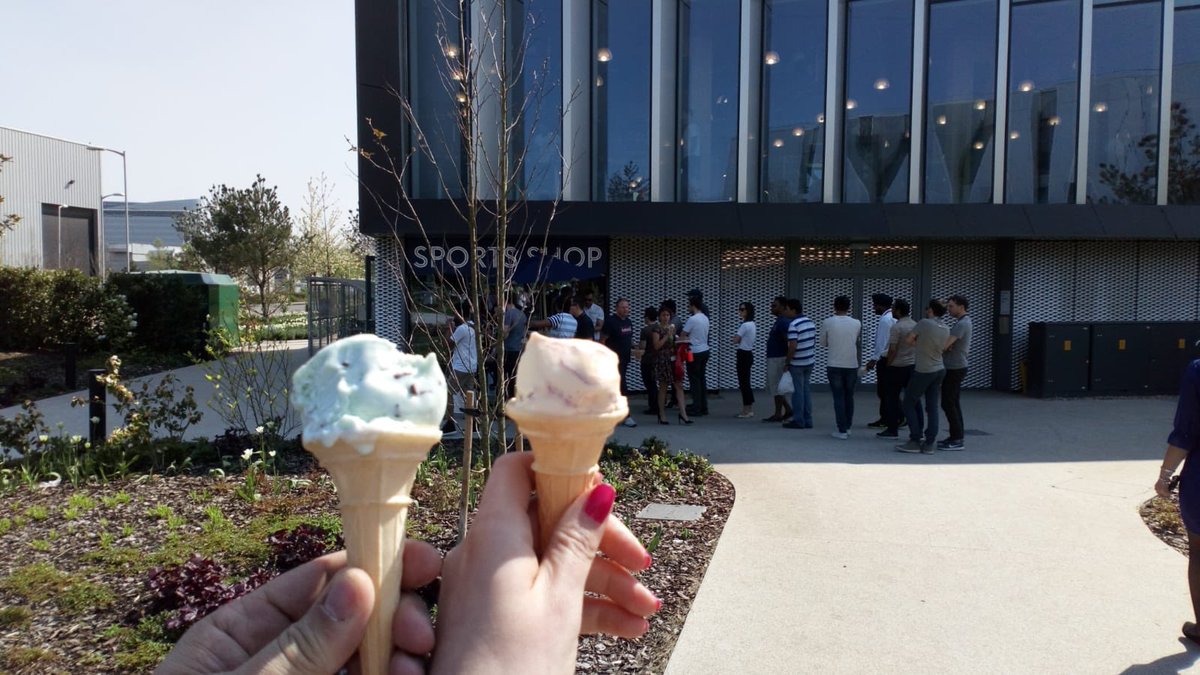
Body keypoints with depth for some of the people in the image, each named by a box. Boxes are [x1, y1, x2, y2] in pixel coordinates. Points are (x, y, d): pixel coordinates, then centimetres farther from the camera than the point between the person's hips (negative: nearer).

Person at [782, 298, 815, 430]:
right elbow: (814, 342, 14)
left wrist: (787, 362, -13)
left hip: (797, 364, -7)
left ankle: (798, 421, 5)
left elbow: (793, 346, -23)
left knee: (798, 391, 0)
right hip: (810, 361, 8)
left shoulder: (793, 325, -18)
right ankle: (807, 420, 15)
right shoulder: (811, 322, 8)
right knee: (806, 390, 12)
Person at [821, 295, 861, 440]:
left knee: (838, 397, 2)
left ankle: (842, 430, -1)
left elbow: (823, 343, 5)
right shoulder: (857, 323, -1)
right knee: (849, 397, 16)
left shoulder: (827, 323, -7)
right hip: (852, 365, 2)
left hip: (834, 365, -2)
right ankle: (847, 427, 24)